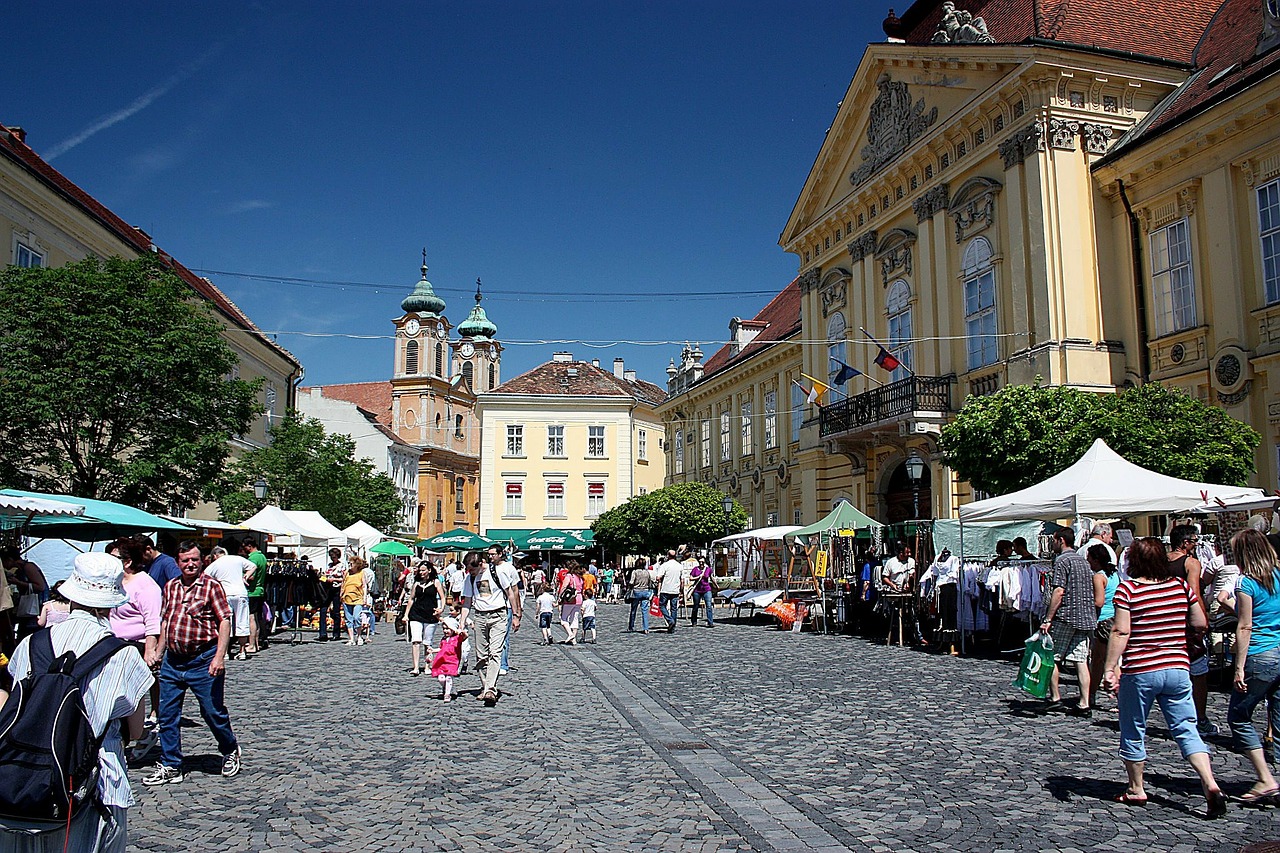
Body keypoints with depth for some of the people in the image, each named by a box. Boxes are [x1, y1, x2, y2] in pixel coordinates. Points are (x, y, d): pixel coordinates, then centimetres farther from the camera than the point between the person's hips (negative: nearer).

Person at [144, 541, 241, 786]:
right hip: (172, 661, 6)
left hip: (203, 660, -5)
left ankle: (230, 751, 28)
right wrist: (158, 652, 17)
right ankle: (170, 767, 19)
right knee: (167, 715, 7)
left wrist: (219, 656, -19)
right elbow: (165, 620, 21)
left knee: (213, 712, 5)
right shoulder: (171, 587, 10)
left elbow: (224, 621, -11)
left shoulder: (211, 586, -7)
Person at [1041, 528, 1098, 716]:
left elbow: (1059, 591, -18)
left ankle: (1055, 698, 6)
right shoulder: (1083, 560, 16)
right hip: (1086, 616, 7)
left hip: (1065, 616, -7)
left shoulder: (1061, 560, -10)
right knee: (1081, 660, 5)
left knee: (1052, 657, 4)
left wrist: (1047, 619, -17)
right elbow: (1090, 591, 20)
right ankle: (1084, 704, 3)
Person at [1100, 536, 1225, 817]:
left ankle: (1136, 789, 20)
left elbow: (1121, 632, -15)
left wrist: (1109, 668, -14)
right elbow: (1200, 623, 11)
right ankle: (1210, 784, -9)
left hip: (1139, 671, -4)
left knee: (1133, 732, 11)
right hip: (1177, 668, 4)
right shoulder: (1181, 585, 3)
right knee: (1186, 729, 8)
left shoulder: (1127, 589, -10)